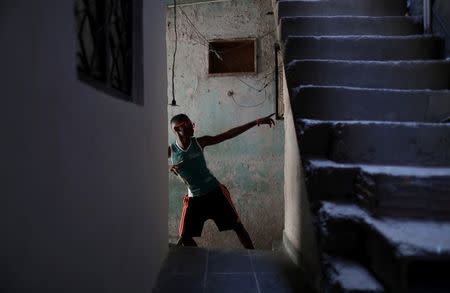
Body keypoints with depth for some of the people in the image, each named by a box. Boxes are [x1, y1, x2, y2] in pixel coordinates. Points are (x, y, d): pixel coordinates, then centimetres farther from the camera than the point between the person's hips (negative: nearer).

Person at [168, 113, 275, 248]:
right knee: (185, 236, 1)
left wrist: (255, 122, -12)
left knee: (238, 226, 4)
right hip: (194, 198, 0)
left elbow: (228, 135, -8)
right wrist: (168, 167, -24)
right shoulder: (170, 150, -7)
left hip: (215, 192, 0)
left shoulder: (199, 142, -6)